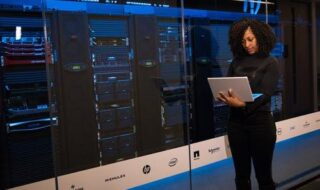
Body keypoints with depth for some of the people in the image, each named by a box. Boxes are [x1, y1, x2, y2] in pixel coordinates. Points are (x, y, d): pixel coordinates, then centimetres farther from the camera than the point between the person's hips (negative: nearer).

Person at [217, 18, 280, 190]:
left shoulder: (270, 63, -1)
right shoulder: (236, 62, 10)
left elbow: (265, 94, -13)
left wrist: (242, 104, -29)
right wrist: (225, 98, -17)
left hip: (260, 122, -3)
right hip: (236, 121, 4)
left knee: (263, 175, 7)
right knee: (241, 175, 13)